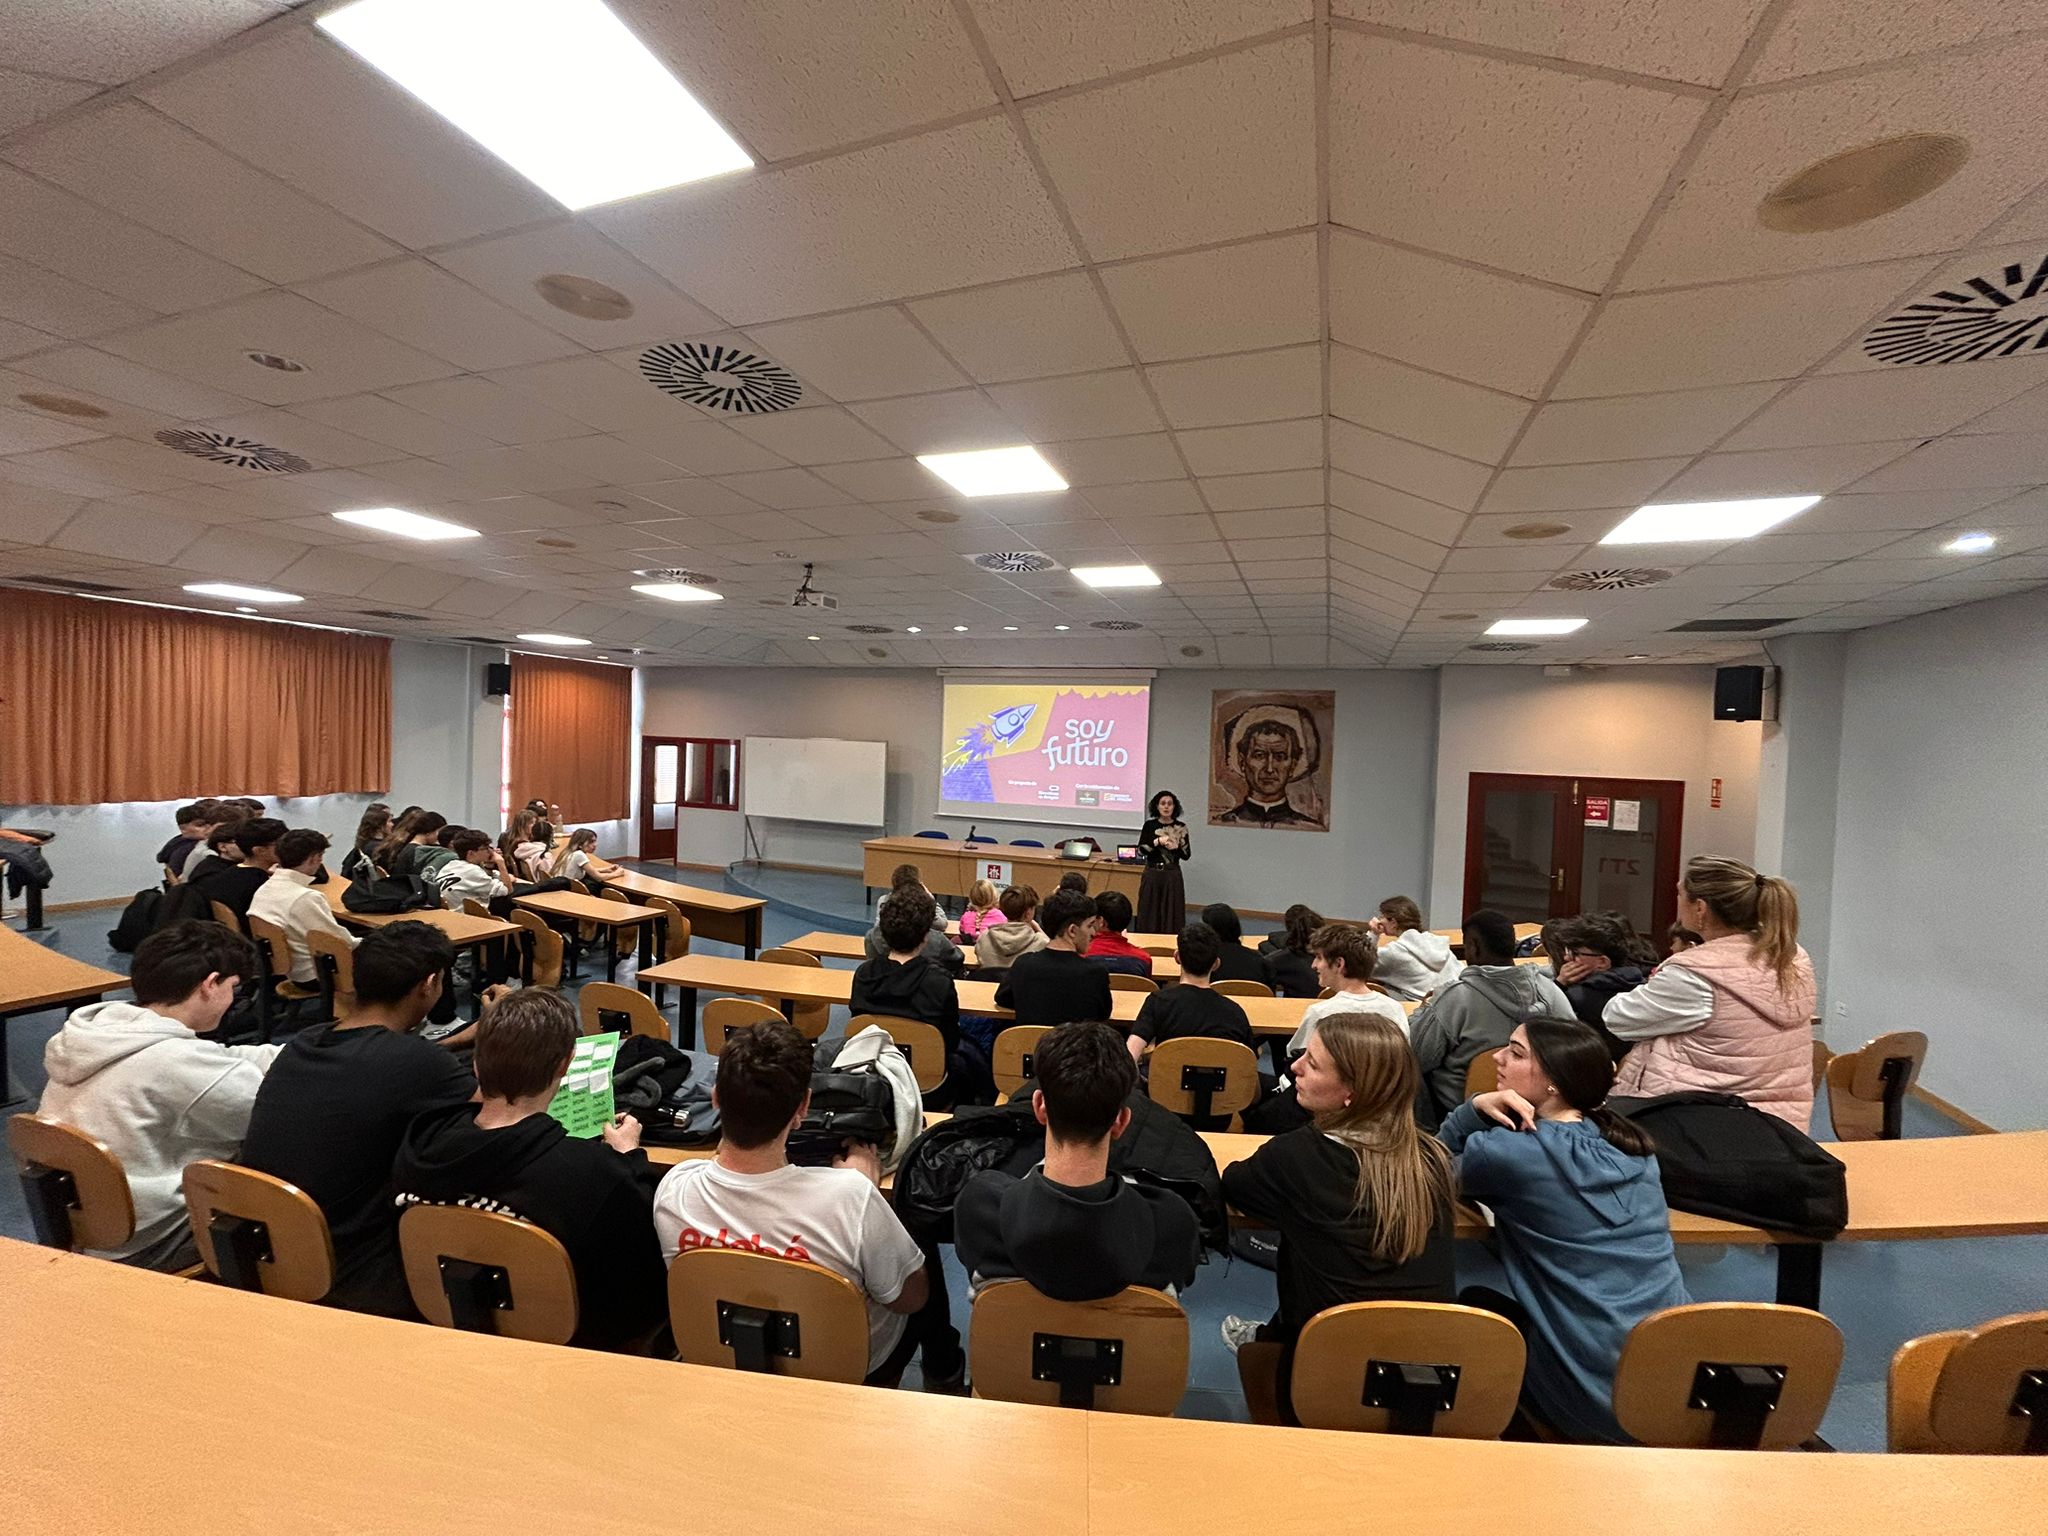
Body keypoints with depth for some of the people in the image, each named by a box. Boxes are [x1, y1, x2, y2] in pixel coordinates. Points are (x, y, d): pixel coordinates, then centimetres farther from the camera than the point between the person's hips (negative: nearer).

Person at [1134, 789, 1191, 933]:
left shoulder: (1181, 827, 2)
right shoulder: (1149, 825, 2)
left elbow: (1187, 855, 2)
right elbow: (1141, 849, -7)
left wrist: (1175, 847, -15)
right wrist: (1158, 841, -20)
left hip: (1172, 876, 0)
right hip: (1152, 874, 0)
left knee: (1171, 915, 0)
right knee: (1149, 913, 3)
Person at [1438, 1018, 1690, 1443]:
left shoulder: (1511, 1153, -16)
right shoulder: (1631, 1143, 4)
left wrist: (1475, 1108, -10)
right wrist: (1480, 1109, 2)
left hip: (1596, 1398, -6)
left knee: (1473, 1304, 21)